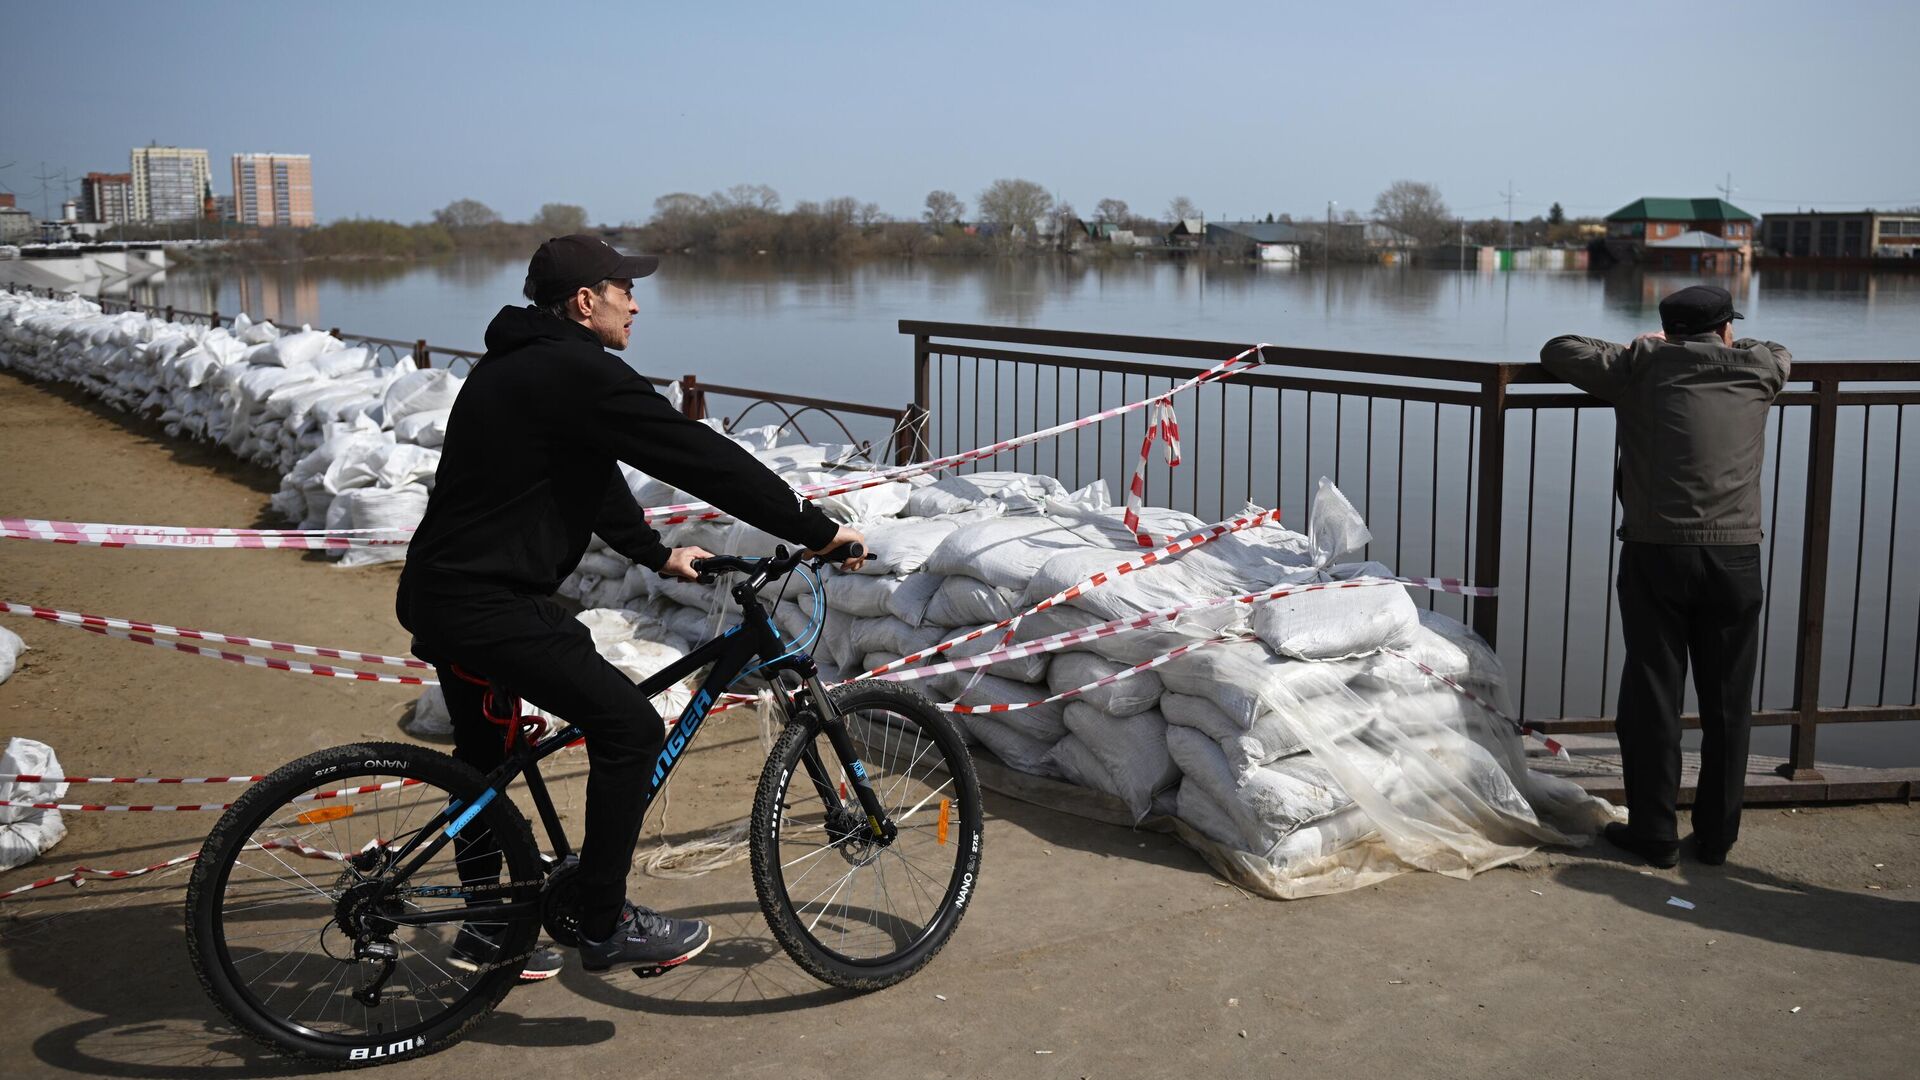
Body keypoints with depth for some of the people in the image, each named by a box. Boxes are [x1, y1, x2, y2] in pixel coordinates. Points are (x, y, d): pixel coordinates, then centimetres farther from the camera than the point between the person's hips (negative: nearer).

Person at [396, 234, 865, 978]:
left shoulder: (517, 365, 16)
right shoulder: (578, 371, -16)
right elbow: (699, 457, -17)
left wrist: (656, 553, 29)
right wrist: (816, 530, -12)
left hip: (439, 590, 11)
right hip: (492, 605, -11)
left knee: (484, 754, 23)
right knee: (631, 727, -6)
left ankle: (483, 929, 36)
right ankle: (605, 928, 3)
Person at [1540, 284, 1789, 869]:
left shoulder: (1641, 367, 5)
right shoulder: (1756, 370, 11)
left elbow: (1558, 350, 15)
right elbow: (1781, 353, 35)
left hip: (1655, 553, -2)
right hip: (1735, 557, 2)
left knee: (1652, 696, 5)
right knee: (1727, 701, 11)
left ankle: (1654, 833, 11)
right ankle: (1717, 836, 19)